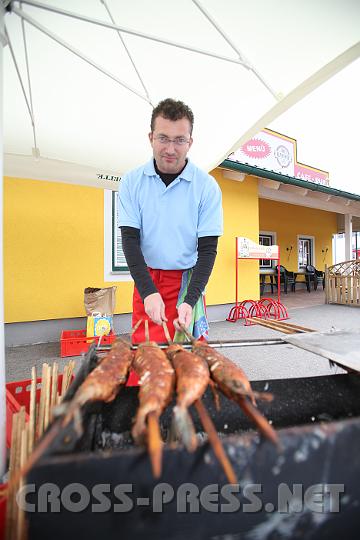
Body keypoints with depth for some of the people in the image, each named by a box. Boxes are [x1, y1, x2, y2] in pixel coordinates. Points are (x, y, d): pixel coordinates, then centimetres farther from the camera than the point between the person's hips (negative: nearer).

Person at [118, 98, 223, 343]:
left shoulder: (207, 186, -7)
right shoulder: (132, 181, -2)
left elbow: (208, 249, -9)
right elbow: (130, 240, -6)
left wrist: (190, 300, -21)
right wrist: (148, 291, -19)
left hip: (187, 280, -1)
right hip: (145, 280, 2)